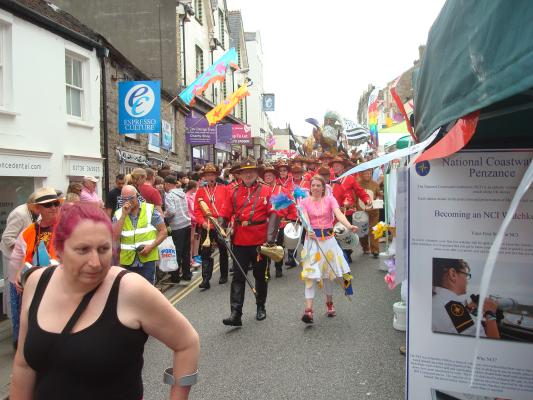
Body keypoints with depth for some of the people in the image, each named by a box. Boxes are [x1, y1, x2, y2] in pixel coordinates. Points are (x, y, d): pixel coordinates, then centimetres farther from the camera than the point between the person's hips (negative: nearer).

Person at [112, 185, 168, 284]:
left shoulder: (150, 210, -3)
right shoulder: (118, 214, 3)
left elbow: (163, 231, 0)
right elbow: (115, 237, -10)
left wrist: (151, 246, -14)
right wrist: (124, 215, -14)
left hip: (147, 259, -3)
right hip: (127, 261, 3)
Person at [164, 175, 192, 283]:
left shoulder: (169, 195, -10)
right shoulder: (182, 193, 11)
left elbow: (171, 211, -19)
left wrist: (163, 215, -2)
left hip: (177, 227, -7)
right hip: (187, 223, 7)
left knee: (177, 252, 1)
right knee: (186, 251, 14)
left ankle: (175, 276, 9)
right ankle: (187, 274, 21)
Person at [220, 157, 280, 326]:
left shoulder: (266, 191, -1)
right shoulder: (233, 193, 6)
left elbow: (273, 214, -8)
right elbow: (225, 215, 7)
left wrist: (270, 237, -18)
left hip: (260, 241, -1)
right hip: (240, 242, 1)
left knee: (260, 275, 13)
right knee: (238, 277, -2)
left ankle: (261, 307, 31)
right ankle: (236, 313, -1)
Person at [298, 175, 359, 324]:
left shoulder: (330, 199, 1)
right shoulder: (305, 202, 0)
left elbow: (339, 214, -16)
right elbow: (305, 219, -15)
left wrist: (349, 226, -35)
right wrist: (308, 230, -37)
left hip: (328, 239, 1)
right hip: (312, 240, -1)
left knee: (329, 272, 13)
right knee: (310, 274, -9)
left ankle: (329, 303, 33)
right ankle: (308, 310, -12)